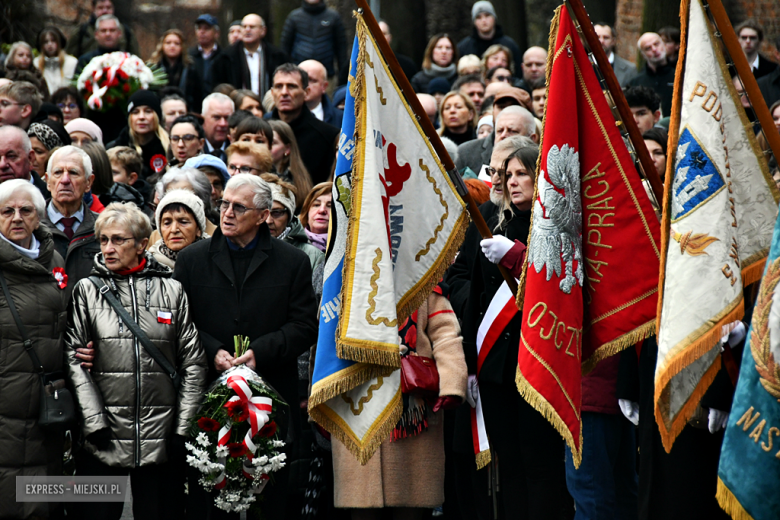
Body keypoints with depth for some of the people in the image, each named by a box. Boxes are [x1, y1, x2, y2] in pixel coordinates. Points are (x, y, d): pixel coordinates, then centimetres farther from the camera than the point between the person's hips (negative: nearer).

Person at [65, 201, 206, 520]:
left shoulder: (172, 291, 7)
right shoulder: (87, 291, 6)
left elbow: (194, 363, 5)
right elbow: (74, 359, -1)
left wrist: (183, 428, -1)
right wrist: (94, 421, -10)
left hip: (161, 441, 1)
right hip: (105, 436, 0)